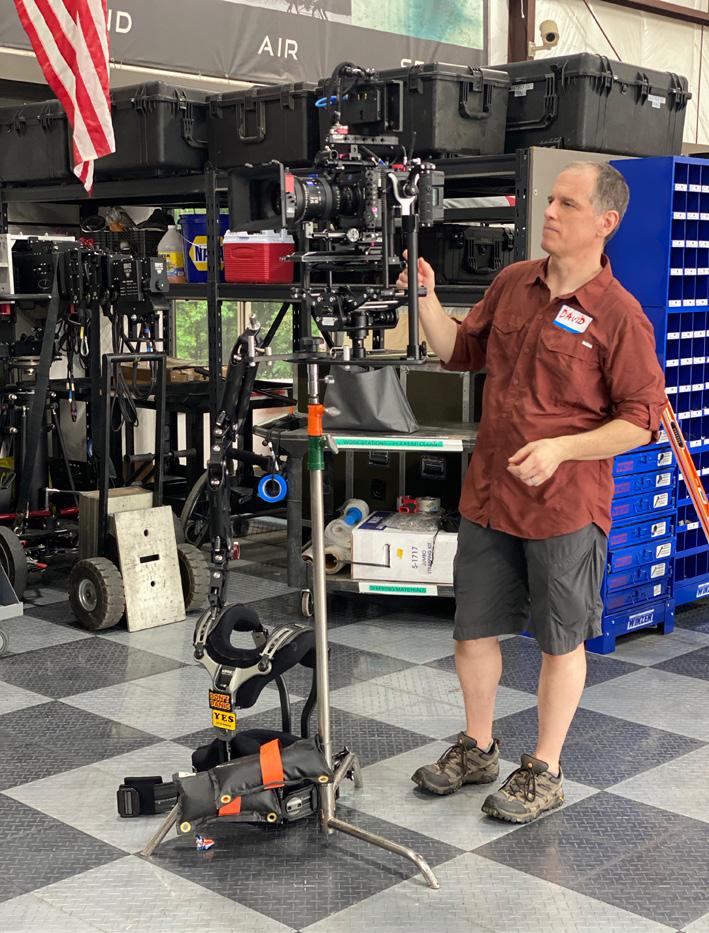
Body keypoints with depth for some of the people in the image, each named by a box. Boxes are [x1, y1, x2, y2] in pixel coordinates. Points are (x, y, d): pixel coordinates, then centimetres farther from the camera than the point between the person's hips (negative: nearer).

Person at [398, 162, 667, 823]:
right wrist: (426, 298, -1)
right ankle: (477, 748, 36)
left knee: (560, 641, 9)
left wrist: (561, 448, -23)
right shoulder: (512, 283, 5)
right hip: (487, 496, 6)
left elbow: (641, 421, -12)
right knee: (472, 630, 15)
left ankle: (544, 770, 26)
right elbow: (459, 351, 16)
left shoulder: (619, 315, -13)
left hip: (565, 507, -6)